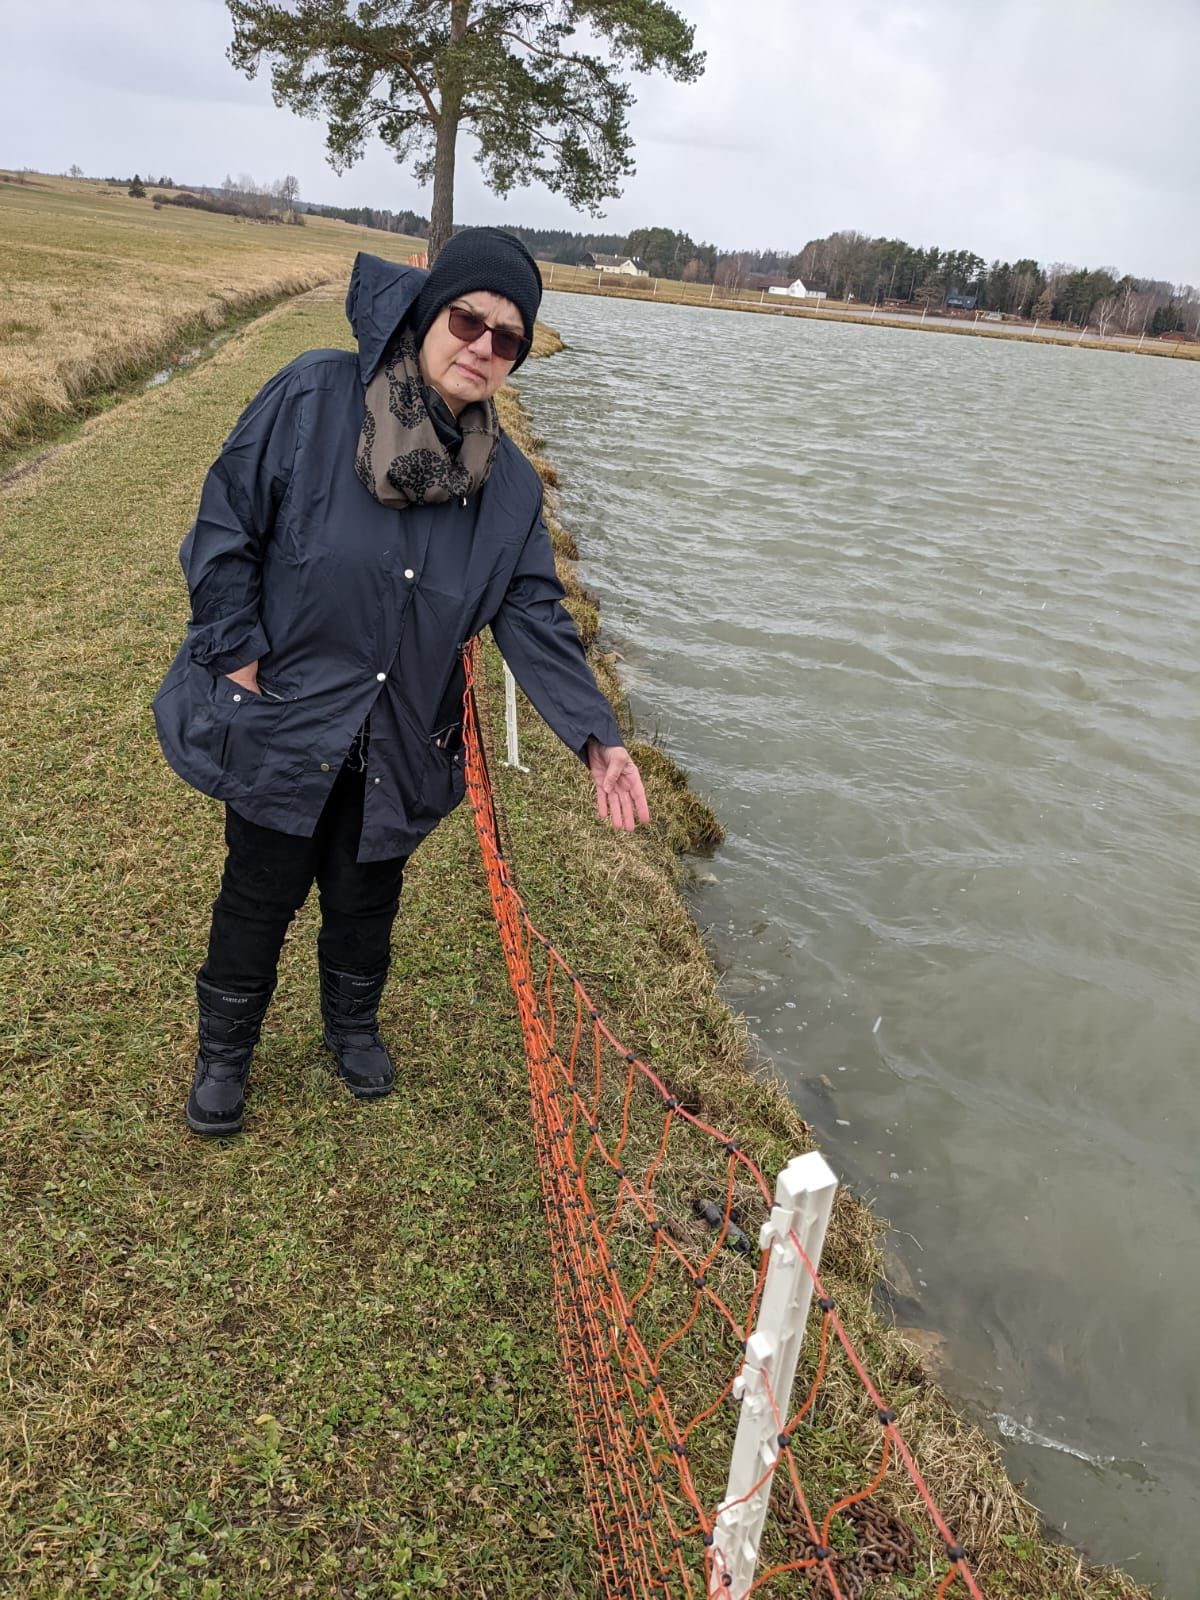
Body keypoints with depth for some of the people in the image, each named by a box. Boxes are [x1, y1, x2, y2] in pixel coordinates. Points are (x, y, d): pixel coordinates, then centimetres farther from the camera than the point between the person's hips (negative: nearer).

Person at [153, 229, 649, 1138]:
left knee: (367, 899, 19)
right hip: (280, 724, -2)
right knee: (261, 896, 13)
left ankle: (354, 1026, 48)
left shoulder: (510, 484, -4)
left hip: (402, 745, 3)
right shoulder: (313, 398, -14)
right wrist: (242, 663, -12)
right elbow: (225, 531, -9)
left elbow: (536, 620, -6)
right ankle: (225, 1048, 39)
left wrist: (599, 739, -17)